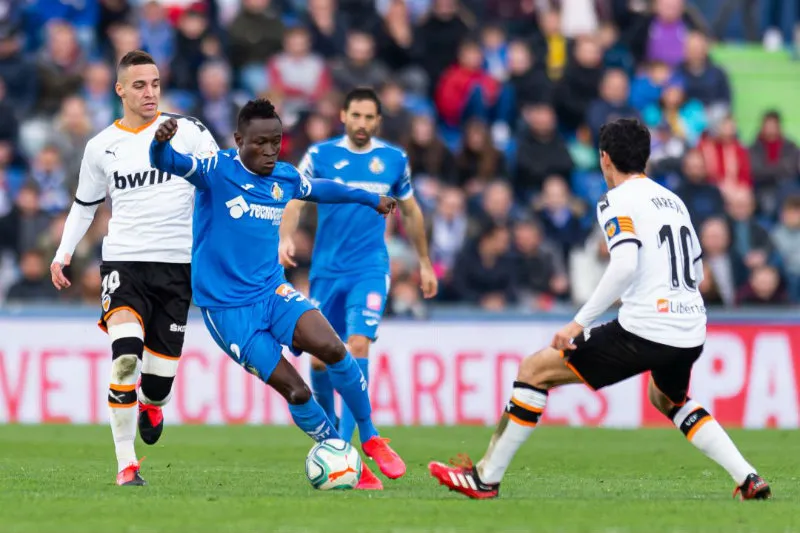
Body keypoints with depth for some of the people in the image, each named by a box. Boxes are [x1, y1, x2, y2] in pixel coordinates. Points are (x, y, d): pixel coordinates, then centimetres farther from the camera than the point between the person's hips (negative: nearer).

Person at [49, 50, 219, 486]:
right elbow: (84, 205, 20)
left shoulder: (186, 131, 2)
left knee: (162, 370, 1)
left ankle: (151, 405, 41)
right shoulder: (100, 147, 9)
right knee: (125, 356, -23)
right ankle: (126, 464, -16)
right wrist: (63, 253, 8)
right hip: (123, 261, 0)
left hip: (176, 265, 0)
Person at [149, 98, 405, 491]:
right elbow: (167, 163, -28)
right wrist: (161, 143, -52)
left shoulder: (286, 178, 7)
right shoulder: (217, 171, -11)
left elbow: (319, 189, 29)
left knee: (332, 348, -21)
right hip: (227, 307, -4)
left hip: (273, 291, 4)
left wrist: (370, 199, 41)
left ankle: (370, 439, -2)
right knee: (295, 390, -11)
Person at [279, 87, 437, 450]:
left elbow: (410, 212, 16)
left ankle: (344, 441, -19)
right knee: (320, 357, 4)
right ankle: (327, 419, 33)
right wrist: (286, 238, -25)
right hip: (326, 269, 1)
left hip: (370, 269, -1)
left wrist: (425, 263, 20)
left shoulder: (394, 159, 3)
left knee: (358, 345, -19)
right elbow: (295, 201, -5)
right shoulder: (320, 156, -1)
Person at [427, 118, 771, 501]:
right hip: (692, 334, 7)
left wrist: (579, 323, -18)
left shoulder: (617, 201, -3)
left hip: (644, 331, -7)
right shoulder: (673, 201, 19)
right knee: (668, 399, 38)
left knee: (535, 370, 4)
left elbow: (625, 264, -20)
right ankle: (748, 479, 24)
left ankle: (485, 479, 4)